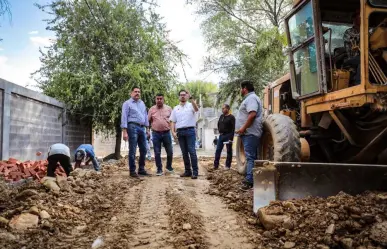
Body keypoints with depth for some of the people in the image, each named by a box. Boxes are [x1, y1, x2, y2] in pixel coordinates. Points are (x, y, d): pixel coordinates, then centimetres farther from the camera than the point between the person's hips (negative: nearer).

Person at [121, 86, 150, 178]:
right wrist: (124, 131, -13)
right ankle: (132, 171, 3)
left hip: (142, 128, 6)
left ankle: (141, 169, 18)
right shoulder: (127, 103, 0)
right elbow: (124, 117, -6)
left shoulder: (142, 103, 18)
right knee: (132, 150, -4)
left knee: (143, 150, 8)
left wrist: (147, 128, 16)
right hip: (133, 127, -6)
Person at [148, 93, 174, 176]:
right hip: (156, 133, 0)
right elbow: (148, 121, 7)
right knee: (157, 153, 2)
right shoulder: (152, 109, 5)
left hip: (166, 133, 1)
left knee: (170, 151, 7)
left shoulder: (168, 108, 6)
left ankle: (169, 167, 29)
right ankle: (159, 169, 13)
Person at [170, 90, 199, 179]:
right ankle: (187, 171, 15)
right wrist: (173, 132, -1)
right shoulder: (175, 108, 15)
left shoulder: (191, 105, 4)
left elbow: (196, 109, -20)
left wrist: (191, 98, -30)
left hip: (190, 130, -4)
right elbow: (173, 121, 13)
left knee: (192, 151, -8)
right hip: (180, 132, 4)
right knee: (184, 152, 8)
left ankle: (195, 172, -5)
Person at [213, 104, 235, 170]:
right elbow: (218, 124, 27)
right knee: (218, 150, 3)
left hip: (228, 136, -7)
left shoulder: (231, 117, -8)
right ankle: (215, 165, 6)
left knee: (229, 151, 2)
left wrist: (231, 138, -21)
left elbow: (233, 128, -14)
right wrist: (219, 131, 11)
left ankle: (228, 166, 8)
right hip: (221, 135, 7)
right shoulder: (221, 116, 13)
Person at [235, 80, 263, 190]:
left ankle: (250, 181, -12)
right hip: (248, 133, 11)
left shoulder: (251, 98, -12)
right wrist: (243, 129, 23)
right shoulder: (249, 98, 22)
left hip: (250, 133, -11)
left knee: (250, 157, -12)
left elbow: (252, 115, -25)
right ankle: (249, 179, 18)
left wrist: (243, 128, -23)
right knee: (251, 157, 12)